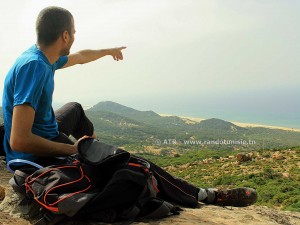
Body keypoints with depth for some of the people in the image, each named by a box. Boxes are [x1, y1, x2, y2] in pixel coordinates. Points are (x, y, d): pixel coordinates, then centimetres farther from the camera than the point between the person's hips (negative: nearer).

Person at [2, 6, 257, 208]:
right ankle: (204, 195, 4)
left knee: (74, 109, 35)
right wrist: (73, 150, -25)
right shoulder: (34, 66, -28)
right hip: (40, 156, -10)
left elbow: (79, 57, 26)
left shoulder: (42, 56, 2)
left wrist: (108, 51, 42)